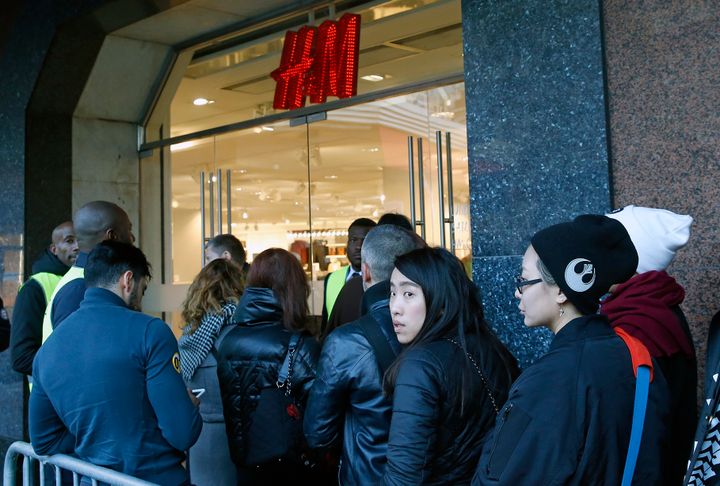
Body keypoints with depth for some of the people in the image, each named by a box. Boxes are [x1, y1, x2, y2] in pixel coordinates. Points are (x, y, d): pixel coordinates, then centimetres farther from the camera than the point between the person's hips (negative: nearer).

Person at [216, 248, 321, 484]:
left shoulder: (229, 341, -7)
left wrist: (239, 447, 15)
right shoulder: (301, 347, -20)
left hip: (244, 465, 4)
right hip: (290, 465, -4)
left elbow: (228, 405, 2)